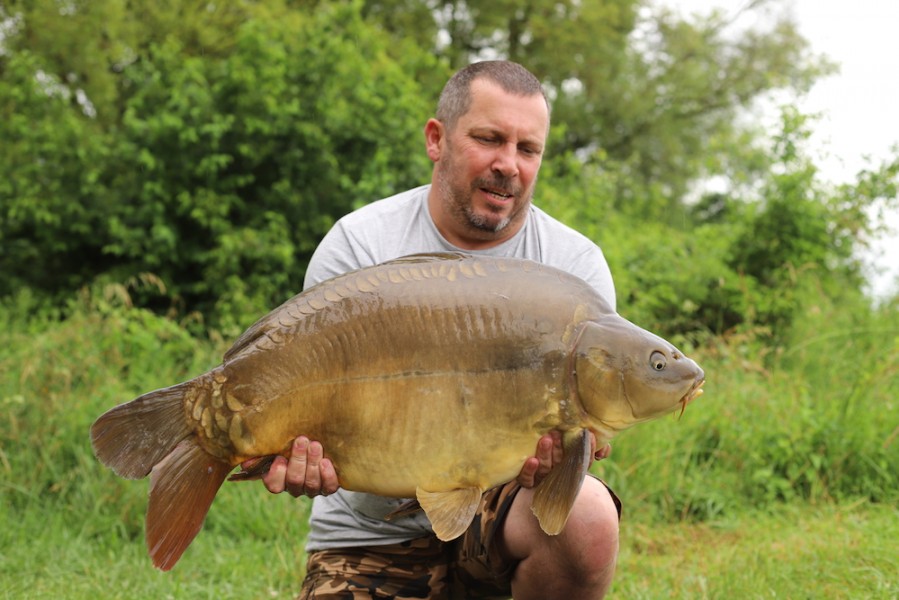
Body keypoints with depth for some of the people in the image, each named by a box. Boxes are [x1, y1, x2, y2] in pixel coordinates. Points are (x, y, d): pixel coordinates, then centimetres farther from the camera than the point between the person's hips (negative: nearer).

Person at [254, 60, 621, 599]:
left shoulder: (576, 265, -2)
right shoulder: (358, 245, -4)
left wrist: (553, 452, -32)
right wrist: (304, 456, -35)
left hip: (497, 511, 1)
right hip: (371, 533, -1)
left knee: (586, 515, -31)